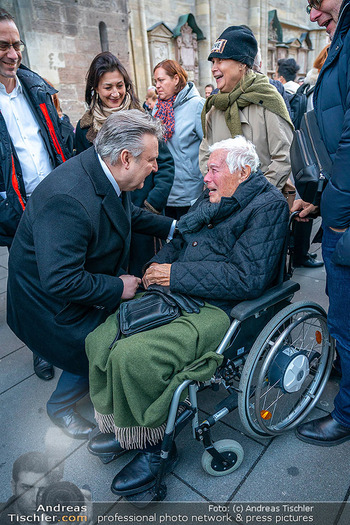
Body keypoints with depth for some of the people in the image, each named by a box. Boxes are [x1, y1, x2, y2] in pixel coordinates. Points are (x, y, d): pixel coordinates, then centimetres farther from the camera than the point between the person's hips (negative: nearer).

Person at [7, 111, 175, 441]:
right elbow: (60, 281, -36)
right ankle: (60, 407, 29)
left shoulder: (104, 172, -8)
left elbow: (128, 213, 13)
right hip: (51, 299, -8)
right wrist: (117, 287, -24)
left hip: (83, 280, 8)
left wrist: (171, 227, 5)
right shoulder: (68, 200, -37)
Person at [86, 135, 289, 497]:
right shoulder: (210, 197, 18)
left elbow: (247, 278, -17)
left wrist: (175, 275, -15)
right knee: (98, 341, -7)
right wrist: (157, 266, 0)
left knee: (131, 357, -26)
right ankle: (122, 429, 13)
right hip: (174, 294, 8)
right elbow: (178, 241, 24)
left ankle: (153, 445, 2)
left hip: (216, 310, -8)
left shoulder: (268, 205, -6)